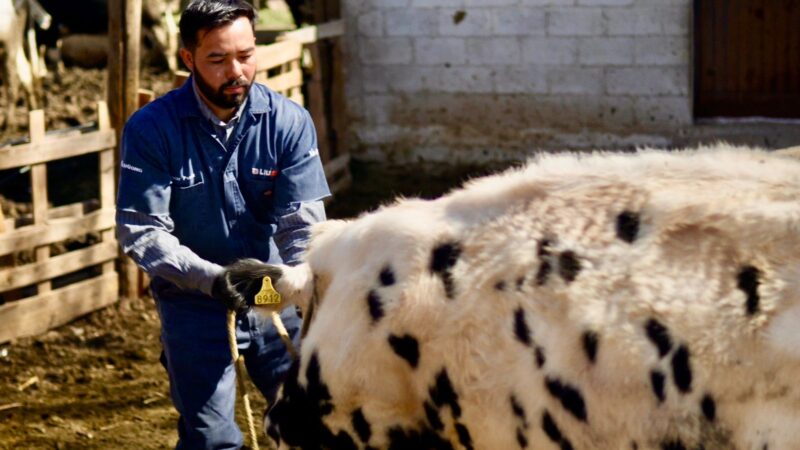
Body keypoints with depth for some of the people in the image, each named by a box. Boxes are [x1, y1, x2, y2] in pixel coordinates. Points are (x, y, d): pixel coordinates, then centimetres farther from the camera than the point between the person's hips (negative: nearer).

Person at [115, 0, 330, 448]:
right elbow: (141, 231, -16)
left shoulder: (289, 121, -7)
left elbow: (302, 222, -11)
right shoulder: (151, 129, -12)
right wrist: (213, 278, -30)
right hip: (194, 303, -2)